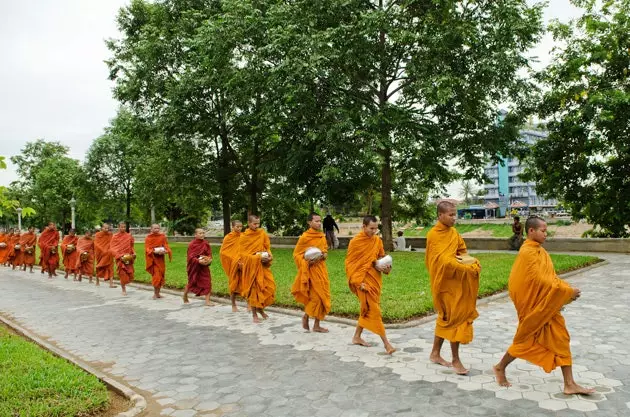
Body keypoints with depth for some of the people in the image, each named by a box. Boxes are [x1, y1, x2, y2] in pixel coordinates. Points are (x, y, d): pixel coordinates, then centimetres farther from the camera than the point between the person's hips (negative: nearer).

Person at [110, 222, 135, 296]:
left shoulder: (129, 236, 5)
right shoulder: (115, 236, -3)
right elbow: (112, 248, -5)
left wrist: (133, 253, -3)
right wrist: (120, 256, -17)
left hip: (128, 258, 3)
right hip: (120, 258, -3)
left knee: (130, 274, 2)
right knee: (122, 274, -2)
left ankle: (124, 283, 34)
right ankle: (124, 290, 14)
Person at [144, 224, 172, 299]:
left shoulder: (162, 236, 5)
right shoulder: (148, 238, -4)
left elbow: (166, 246, 3)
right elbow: (147, 249, -9)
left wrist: (165, 251, -18)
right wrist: (155, 251, -26)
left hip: (161, 258, 4)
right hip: (153, 259, -4)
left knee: (161, 276, 7)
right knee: (156, 275, -12)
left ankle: (158, 293, 18)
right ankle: (155, 293, -3)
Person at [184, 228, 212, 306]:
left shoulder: (206, 244, 1)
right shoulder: (192, 244, -10)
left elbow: (209, 254, 5)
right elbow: (190, 256, -14)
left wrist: (209, 260, -16)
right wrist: (199, 261, -28)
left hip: (204, 266, 3)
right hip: (194, 266, -3)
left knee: (207, 283, -7)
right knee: (191, 282, 14)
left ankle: (207, 301, -3)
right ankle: (185, 295, 41)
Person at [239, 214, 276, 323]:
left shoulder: (262, 233, 4)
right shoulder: (244, 236, -5)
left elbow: (267, 247, 11)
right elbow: (243, 254, -8)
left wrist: (269, 255, -10)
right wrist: (258, 257, -19)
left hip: (263, 265, 3)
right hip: (251, 266, -3)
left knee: (269, 286, -4)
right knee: (253, 289, 1)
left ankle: (260, 308, 18)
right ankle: (254, 314, 13)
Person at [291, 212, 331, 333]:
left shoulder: (322, 236, 7)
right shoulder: (304, 237, -12)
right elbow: (296, 254, -6)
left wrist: (324, 255, -2)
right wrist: (306, 262, -20)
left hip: (321, 269, 7)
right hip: (311, 270, -7)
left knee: (322, 296, 7)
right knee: (316, 296, -7)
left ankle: (317, 325, 17)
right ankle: (306, 316, 19)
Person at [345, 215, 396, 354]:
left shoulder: (377, 241, 4)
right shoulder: (355, 242, -11)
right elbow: (349, 263, -8)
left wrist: (383, 266, -5)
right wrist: (358, 282, -15)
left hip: (375, 279, 6)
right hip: (363, 280, -6)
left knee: (367, 309, 14)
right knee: (374, 310, -7)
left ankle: (357, 337, 29)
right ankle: (386, 342, -2)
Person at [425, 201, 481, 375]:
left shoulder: (453, 231, 8)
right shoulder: (434, 235, -17)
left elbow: (463, 250, 18)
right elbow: (445, 261, -25)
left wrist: (471, 262, -3)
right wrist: (468, 268, -21)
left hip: (455, 280, 8)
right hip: (446, 282, -8)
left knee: (445, 317, 15)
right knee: (456, 318, -4)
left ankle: (435, 353, 28)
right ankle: (456, 360, 9)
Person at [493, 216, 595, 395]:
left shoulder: (540, 250, 9)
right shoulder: (527, 252, -20)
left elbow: (550, 276, 11)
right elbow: (540, 281, -24)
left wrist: (567, 291, -5)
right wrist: (568, 291, -18)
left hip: (548, 305, 9)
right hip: (534, 306, -9)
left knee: (561, 340, 8)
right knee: (526, 341, 5)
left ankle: (570, 384, 16)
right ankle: (500, 368, 25)